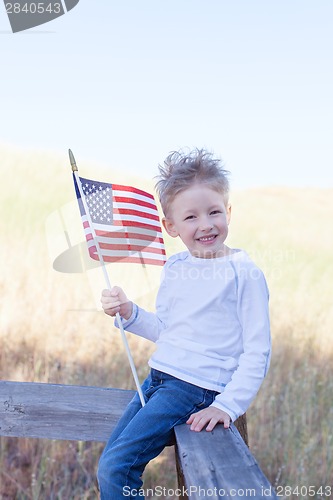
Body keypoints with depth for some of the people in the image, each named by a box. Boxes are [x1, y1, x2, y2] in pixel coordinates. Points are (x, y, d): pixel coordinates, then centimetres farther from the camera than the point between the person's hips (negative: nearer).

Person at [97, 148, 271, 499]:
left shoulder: (244, 273, -12)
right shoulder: (174, 268, 8)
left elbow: (257, 352, -11)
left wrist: (227, 406, -18)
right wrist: (128, 313, 2)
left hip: (197, 388, -7)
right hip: (158, 378, 7)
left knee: (116, 468, -14)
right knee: (108, 465, 10)